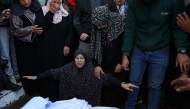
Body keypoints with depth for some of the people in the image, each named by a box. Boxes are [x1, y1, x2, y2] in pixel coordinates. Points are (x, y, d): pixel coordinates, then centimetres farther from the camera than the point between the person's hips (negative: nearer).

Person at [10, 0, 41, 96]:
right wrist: (31, 29, -23)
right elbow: (15, 30, -16)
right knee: (28, 66, 5)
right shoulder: (16, 12, -16)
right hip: (24, 43, -4)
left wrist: (40, 29, -4)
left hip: (36, 40, 5)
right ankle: (32, 90, 21)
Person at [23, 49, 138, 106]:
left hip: (88, 102, -1)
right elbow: (53, 72, -7)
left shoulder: (92, 70, -15)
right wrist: (36, 77, -8)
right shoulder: (68, 68, -10)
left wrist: (121, 84, -35)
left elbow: (106, 77, -23)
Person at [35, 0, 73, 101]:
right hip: (46, 48, -1)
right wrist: (50, 13, -16)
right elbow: (39, 26, -16)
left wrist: (67, 45, -7)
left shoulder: (65, 14, 4)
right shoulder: (42, 12, 0)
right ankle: (48, 96, 12)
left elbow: (70, 31, 4)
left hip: (61, 48, 1)